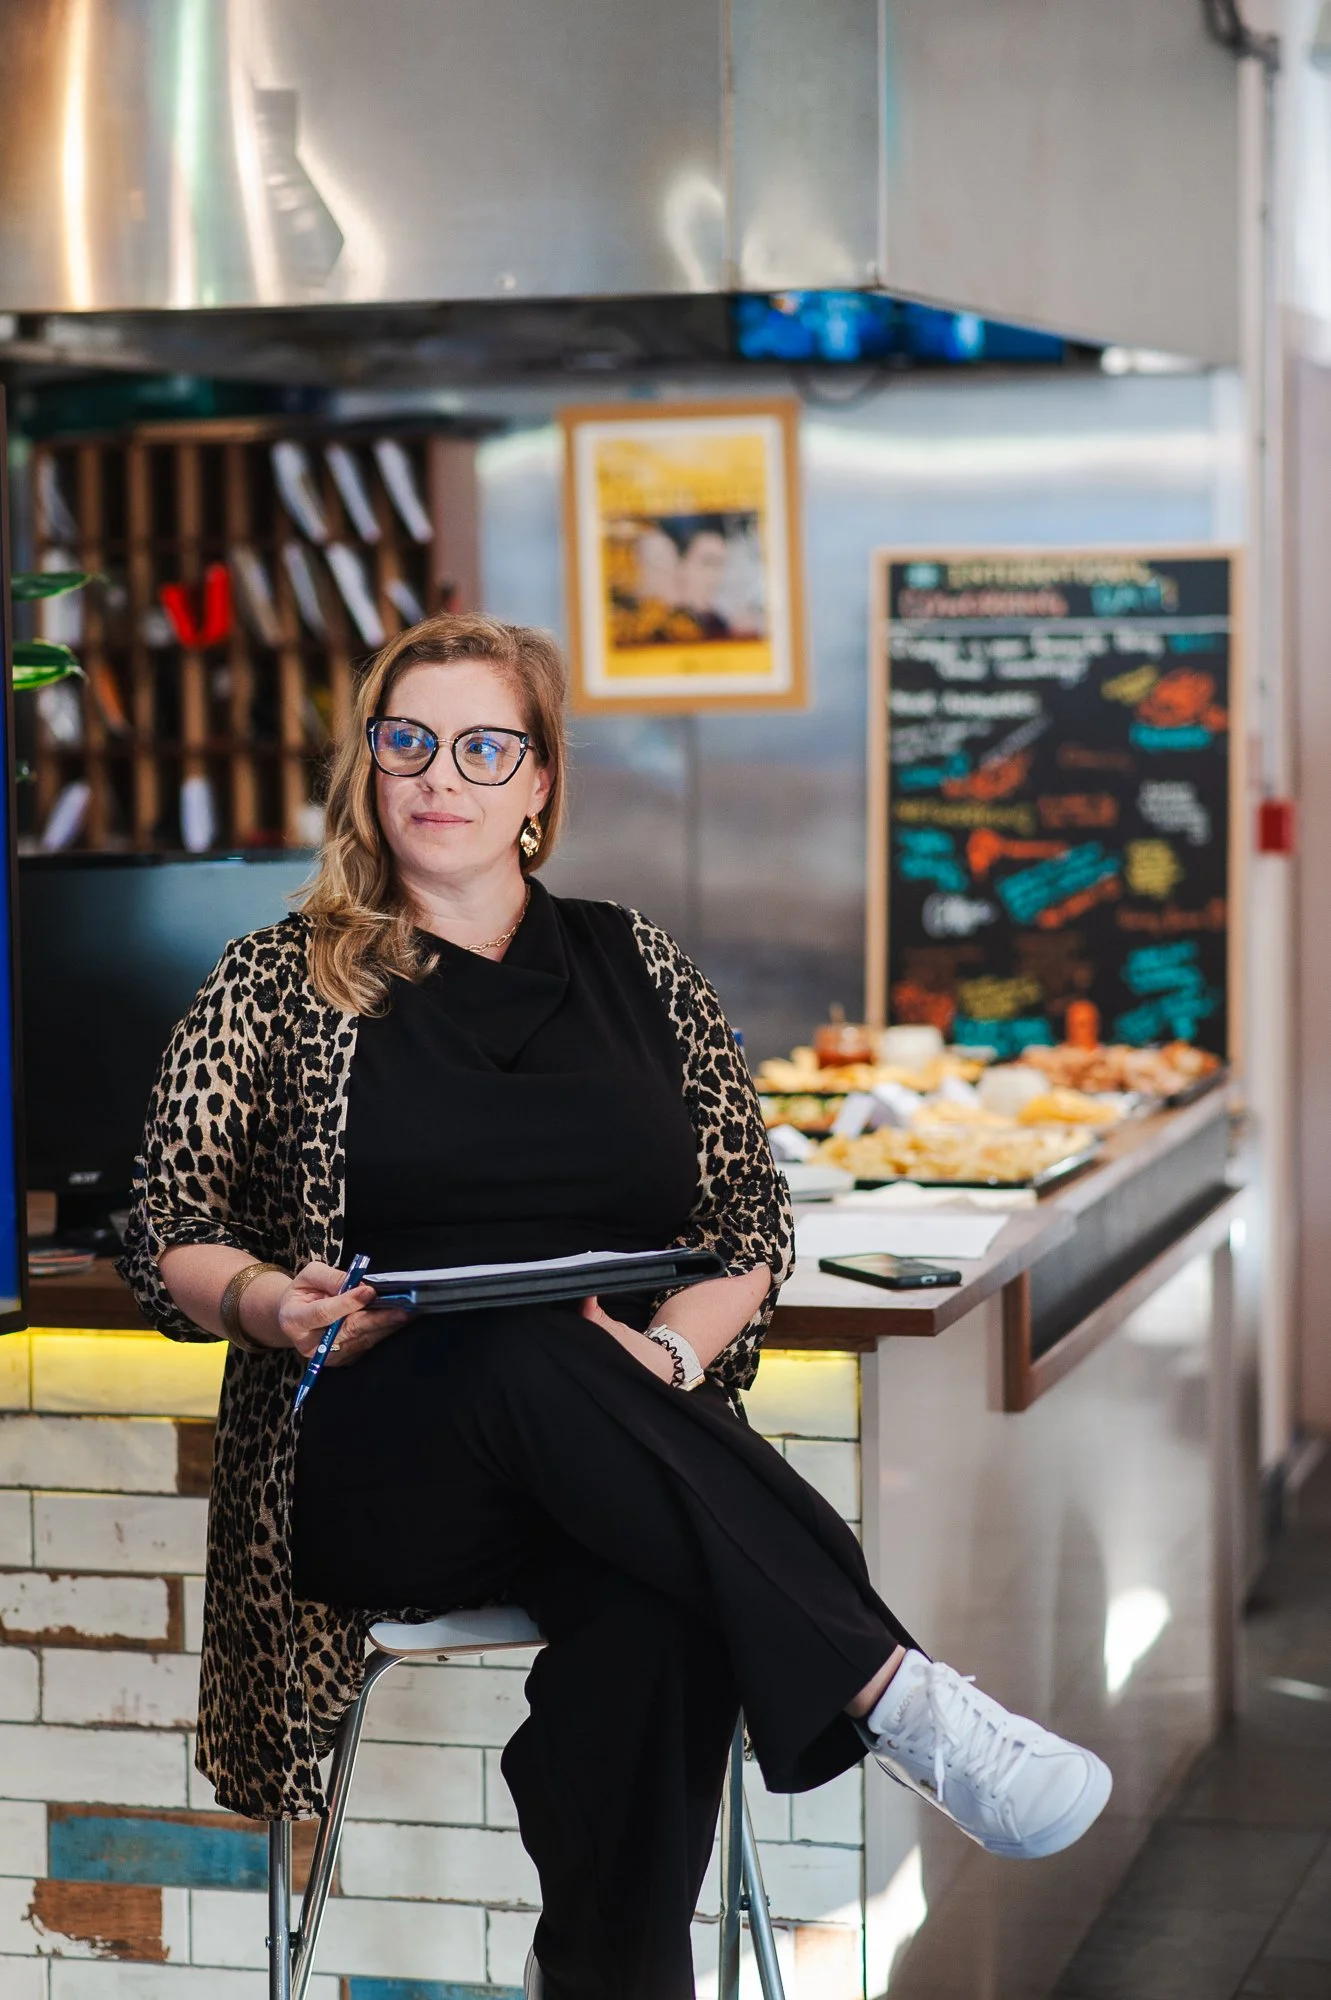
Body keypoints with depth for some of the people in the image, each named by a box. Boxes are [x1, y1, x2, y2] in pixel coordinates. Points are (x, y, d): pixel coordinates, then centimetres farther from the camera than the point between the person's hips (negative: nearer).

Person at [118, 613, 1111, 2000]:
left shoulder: (635, 973, 17)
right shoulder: (278, 987, 13)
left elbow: (753, 1226, 13)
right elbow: (166, 1240, 10)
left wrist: (672, 1349, -9)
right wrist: (265, 1301, -13)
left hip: (614, 1460, 1)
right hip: (373, 1467, -1)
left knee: (650, 1622, -38)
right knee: (532, 1358, -39)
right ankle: (893, 1694, -40)